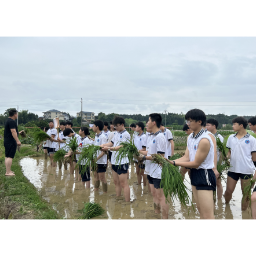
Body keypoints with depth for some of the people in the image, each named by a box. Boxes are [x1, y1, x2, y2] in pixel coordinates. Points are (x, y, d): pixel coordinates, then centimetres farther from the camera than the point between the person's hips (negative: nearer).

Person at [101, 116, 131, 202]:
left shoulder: (126, 135, -12)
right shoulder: (116, 134, 13)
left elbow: (121, 147, -20)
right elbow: (111, 143, 14)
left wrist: (109, 148, -25)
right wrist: (102, 145, -2)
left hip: (122, 162, -8)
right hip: (114, 161, 8)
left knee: (123, 183, -5)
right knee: (116, 182, 16)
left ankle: (127, 202, 2)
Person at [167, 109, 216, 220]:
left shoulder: (204, 140, -22)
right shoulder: (190, 137, 7)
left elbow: (195, 164, -19)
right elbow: (186, 158, 4)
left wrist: (174, 163, -16)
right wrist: (169, 161, -9)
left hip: (204, 175, -9)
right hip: (194, 174, 9)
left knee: (207, 215, -7)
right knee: (201, 211, 19)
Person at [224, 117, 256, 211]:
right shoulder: (231, 138, 6)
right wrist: (227, 158, -3)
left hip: (246, 170, -3)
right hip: (233, 169, 3)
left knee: (245, 193, 9)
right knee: (228, 191, 6)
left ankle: (244, 211, 26)